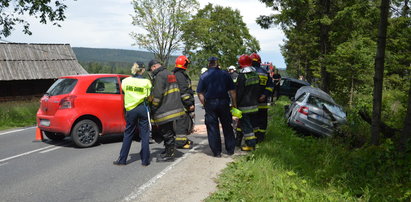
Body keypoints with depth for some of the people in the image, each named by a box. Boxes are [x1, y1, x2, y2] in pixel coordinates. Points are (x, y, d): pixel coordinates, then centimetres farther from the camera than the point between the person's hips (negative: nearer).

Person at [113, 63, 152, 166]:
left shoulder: (125, 81, 0)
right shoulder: (146, 82, -7)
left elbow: (124, 91, 7)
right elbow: (149, 97, -6)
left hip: (130, 110, 2)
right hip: (143, 108, -2)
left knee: (128, 134, 11)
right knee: (144, 135, 6)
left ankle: (122, 159, 15)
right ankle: (145, 160, 10)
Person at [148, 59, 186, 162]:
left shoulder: (160, 76, -14)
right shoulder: (169, 74, 18)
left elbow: (157, 94, -20)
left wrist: (153, 107, -10)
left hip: (165, 110, -10)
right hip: (174, 107, 10)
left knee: (166, 133, -2)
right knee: (169, 131, 19)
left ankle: (169, 154, 4)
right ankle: (169, 150, 30)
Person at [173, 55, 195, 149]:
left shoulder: (176, 74, 18)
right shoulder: (180, 75, -16)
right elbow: (183, 91, -22)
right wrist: (190, 103, -19)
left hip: (182, 104, 11)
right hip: (182, 104, -11)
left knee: (187, 122, 19)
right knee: (182, 122, -5)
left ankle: (183, 139, 29)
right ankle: (180, 142, 1)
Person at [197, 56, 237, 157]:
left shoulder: (204, 76, 1)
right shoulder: (225, 74, 3)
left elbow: (200, 93, -2)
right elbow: (232, 90, 2)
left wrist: (205, 104, 6)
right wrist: (234, 103, 10)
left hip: (210, 103, -1)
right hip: (224, 102, 1)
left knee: (212, 128, 5)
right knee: (227, 126, 13)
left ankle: (217, 152, 6)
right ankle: (230, 150, 18)